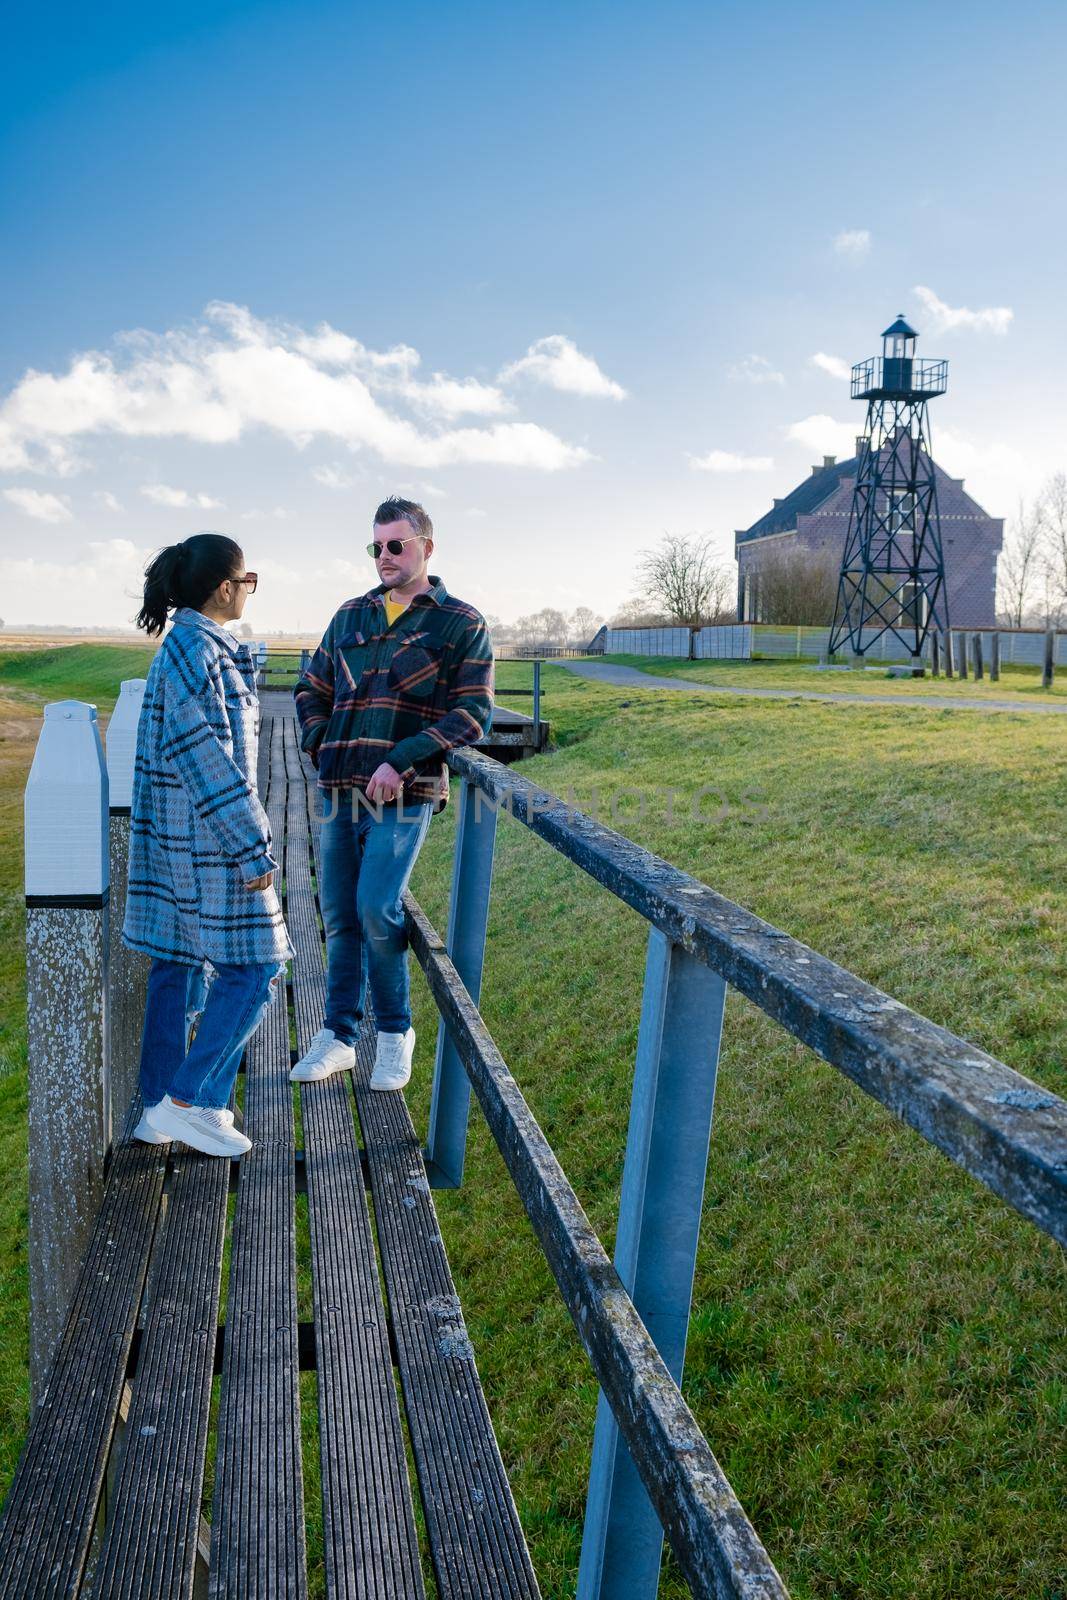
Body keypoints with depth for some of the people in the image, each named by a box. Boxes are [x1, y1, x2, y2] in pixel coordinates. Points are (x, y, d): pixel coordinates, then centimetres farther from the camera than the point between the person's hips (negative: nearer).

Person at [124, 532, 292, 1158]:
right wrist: (253, 848, -19)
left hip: (177, 834, 10)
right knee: (254, 965, -3)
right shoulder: (198, 650, -18)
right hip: (209, 834, -10)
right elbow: (209, 759, -22)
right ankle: (187, 1101, 3)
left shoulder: (190, 645, 13)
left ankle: (159, 1109, 21)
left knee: (180, 964, 13)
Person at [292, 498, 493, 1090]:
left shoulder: (461, 623, 0)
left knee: (376, 911, -13)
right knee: (339, 916, 9)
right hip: (339, 791, 5)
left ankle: (395, 1031, 9)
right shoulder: (351, 615, 14)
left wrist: (401, 761, -15)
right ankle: (338, 1034, 23)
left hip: (403, 795, -5)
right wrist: (323, 746, 4)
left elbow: (472, 713, -7)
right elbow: (312, 689, 22)